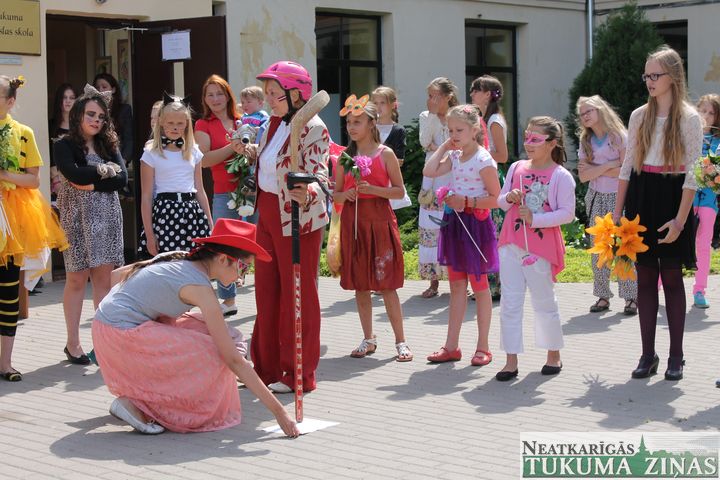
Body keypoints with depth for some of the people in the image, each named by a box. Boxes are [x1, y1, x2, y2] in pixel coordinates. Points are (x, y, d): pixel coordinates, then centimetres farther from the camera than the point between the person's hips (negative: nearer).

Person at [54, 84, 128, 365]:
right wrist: (105, 170, -6)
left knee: (104, 278, 1)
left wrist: (91, 185, -12)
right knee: (77, 279, -1)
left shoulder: (109, 145, 12)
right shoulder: (64, 146, 0)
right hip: (77, 218, -4)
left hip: (107, 217, 4)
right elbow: (75, 174, -18)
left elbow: (122, 179, -2)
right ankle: (73, 343, 7)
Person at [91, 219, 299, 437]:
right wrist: (278, 410, -17)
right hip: (121, 335, -9)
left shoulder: (178, 258, 9)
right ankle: (136, 403, -5)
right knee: (214, 356, -10)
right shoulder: (199, 286, -16)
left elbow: (118, 274, 17)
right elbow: (234, 359, -18)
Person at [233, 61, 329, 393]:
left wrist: (308, 193, -45)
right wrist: (246, 151, 15)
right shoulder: (274, 124, 10)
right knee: (267, 291, 15)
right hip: (268, 214, 9)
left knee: (298, 294, 0)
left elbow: (319, 173, -27)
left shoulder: (311, 127, -16)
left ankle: (298, 374, 10)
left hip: (297, 219, -9)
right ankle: (268, 368, 26)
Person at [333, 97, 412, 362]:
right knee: (360, 285, 8)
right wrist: (345, 195, -11)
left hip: (379, 220, -4)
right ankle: (368, 339, 20)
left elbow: (400, 191, -3)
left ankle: (400, 341, 4)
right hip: (353, 223, 4)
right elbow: (336, 195, 12)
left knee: (386, 285, -4)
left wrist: (373, 189, -17)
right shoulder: (345, 156, 8)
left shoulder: (385, 154, -2)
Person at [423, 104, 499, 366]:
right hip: (454, 223, 7)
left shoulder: (483, 160, -14)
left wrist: (467, 202, -21)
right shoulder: (454, 156, 8)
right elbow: (429, 171, -4)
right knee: (457, 286, 11)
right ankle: (451, 346, 17)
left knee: (479, 286, 4)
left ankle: (483, 347, 14)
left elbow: (495, 198, -14)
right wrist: (444, 147, 0)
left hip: (475, 224, -7)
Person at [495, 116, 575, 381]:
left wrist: (535, 218, -18)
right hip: (511, 244, 5)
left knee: (544, 302, 8)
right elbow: (501, 201, 16)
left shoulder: (561, 176, -7)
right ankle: (511, 360, 7)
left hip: (541, 247, -5)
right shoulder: (516, 168, 9)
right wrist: (509, 198, -7)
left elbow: (567, 213, -12)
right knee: (509, 302, 2)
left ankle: (553, 354, 27)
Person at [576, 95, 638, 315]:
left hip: (619, 197, -4)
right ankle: (603, 296, 10)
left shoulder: (619, 136, -5)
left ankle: (631, 297, -5)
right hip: (596, 198, 4)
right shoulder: (585, 141, 9)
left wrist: (594, 169, -8)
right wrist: (608, 166, -12)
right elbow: (583, 175, -1)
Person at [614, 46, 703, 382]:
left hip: (672, 198, -4)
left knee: (671, 277, 1)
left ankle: (676, 355, 9)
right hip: (641, 199, 4)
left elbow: (692, 173, -9)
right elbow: (628, 165, 11)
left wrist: (680, 218, -17)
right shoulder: (639, 116, 9)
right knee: (645, 276, 5)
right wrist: (617, 211, 5)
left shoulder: (689, 119, -4)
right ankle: (648, 354, 10)